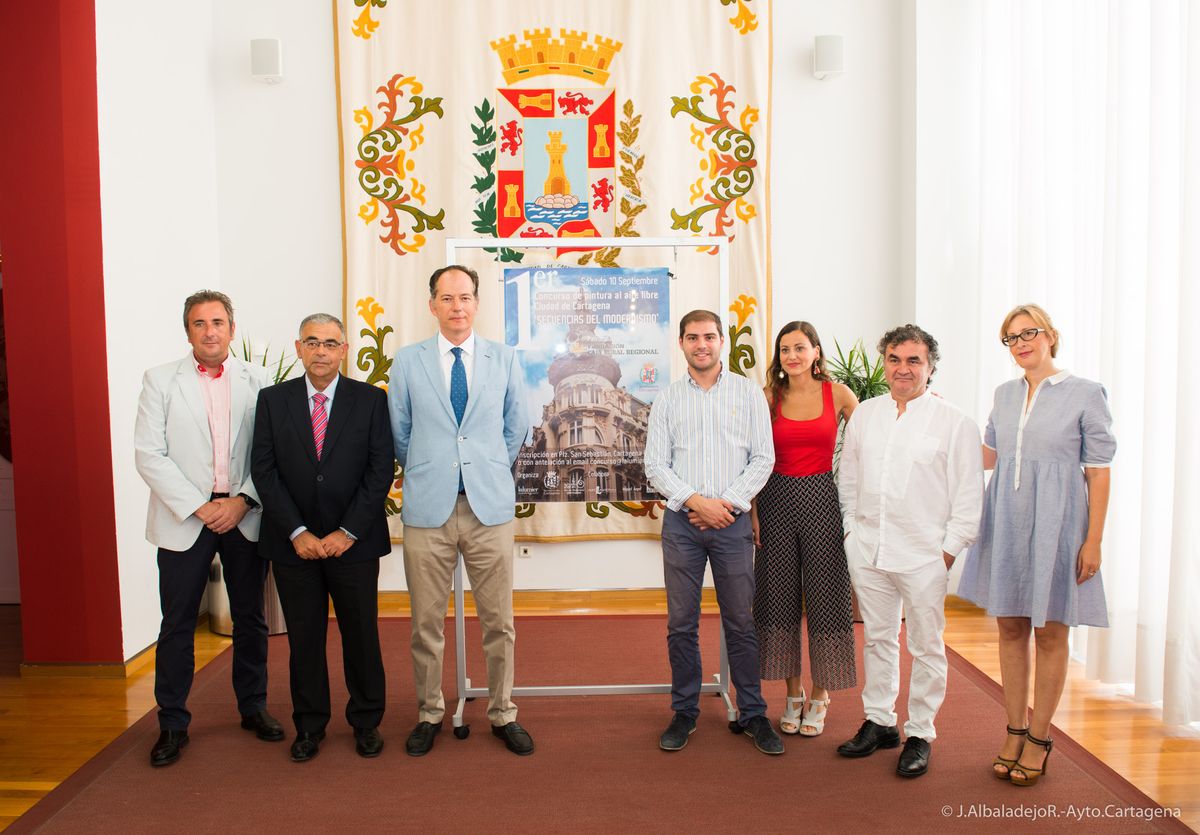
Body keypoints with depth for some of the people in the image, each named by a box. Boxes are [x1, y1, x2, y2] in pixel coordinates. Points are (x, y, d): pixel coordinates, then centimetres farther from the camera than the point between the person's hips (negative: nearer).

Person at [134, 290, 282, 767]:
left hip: (245, 516, 1)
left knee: (250, 618, 11)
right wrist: (199, 507, -12)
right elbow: (148, 455, -6)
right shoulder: (161, 381, 1)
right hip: (184, 519, -1)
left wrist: (243, 500, -12)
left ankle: (253, 708, 28)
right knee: (177, 625, 5)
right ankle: (172, 723, 20)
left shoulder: (257, 382, 2)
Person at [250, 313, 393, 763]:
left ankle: (366, 722, 24)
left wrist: (348, 532, -11)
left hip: (354, 541, -1)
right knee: (303, 637, 10)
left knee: (362, 635, 7)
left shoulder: (371, 400, -1)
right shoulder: (273, 400, 3)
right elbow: (264, 471, -1)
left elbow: (380, 470, -5)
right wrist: (297, 532, -10)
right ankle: (309, 726, 26)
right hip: (294, 542, 1)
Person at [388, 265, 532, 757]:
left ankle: (502, 714, 24)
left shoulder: (504, 359, 4)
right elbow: (399, 434, 11)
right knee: (426, 623, 9)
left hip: (490, 507, 0)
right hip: (427, 508, 0)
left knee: (498, 621, 7)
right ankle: (429, 714, 27)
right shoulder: (408, 362, 3)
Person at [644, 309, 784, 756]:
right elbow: (655, 465, 3)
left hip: (732, 521, -1)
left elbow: (763, 458, 1)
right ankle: (684, 711, 20)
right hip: (681, 522, 1)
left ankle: (753, 714, 19)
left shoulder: (748, 393, 5)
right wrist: (696, 501, -11)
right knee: (681, 623, 6)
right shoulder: (667, 399, 7)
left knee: (741, 622, 5)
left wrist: (727, 503, -9)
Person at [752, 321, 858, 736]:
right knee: (780, 595, 7)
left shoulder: (837, 393, 0)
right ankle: (793, 694, 23)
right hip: (777, 499, 1)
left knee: (824, 594, 3)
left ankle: (820, 697, 19)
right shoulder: (769, 398, 3)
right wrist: (752, 511, -3)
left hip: (822, 497, -1)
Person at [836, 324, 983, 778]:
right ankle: (879, 722, 29)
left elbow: (968, 495, -4)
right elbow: (847, 477, 15)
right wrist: (852, 528, 9)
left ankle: (920, 735, 20)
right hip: (868, 549, 4)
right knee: (878, 638, 15)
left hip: (924, 554, -4)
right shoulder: (864, 414, 9)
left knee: (926, 646, 6)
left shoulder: (954, 423, -4)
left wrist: (950, 548, -8)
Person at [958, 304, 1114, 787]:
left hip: (1056, 522, -4)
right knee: (1010, 628, 10)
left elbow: (1098, 471, -6)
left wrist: (1093, 541, -10)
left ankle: (1039, 738, 19)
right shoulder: (1005, 394, 9)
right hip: (1005, 523, 5)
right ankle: (1016, 729, 23)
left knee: (1050, 633, 5)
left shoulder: (1085, 394, -5)